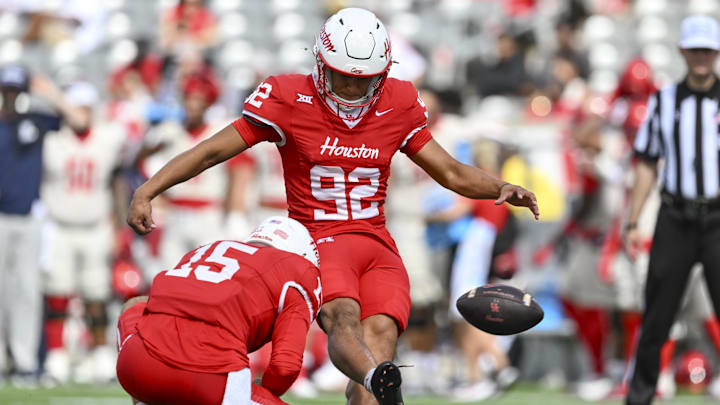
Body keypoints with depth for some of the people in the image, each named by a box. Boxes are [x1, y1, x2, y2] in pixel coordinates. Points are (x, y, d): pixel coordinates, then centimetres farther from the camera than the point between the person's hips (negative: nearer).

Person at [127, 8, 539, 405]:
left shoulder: (397, 106, 8)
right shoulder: (291, 100, -2)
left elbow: (452, 173, 17)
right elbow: (213, 151, 0)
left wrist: (501, 188, -2)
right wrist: (147, 191, -9)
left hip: (377, 245, 5)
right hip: (319, 242, -5)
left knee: (379, 342, -22)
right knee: (343, 316, -36)